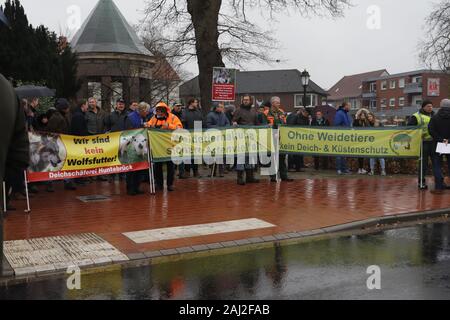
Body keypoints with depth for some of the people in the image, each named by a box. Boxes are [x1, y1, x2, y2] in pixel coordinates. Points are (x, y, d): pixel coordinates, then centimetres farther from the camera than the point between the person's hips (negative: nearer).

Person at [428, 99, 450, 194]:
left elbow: (431, 131, -14)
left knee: (437, 165, 5)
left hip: (438, 144, -1)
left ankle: (439, 187, -1)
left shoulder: (435, 118, -4)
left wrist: (441, 139, -14)